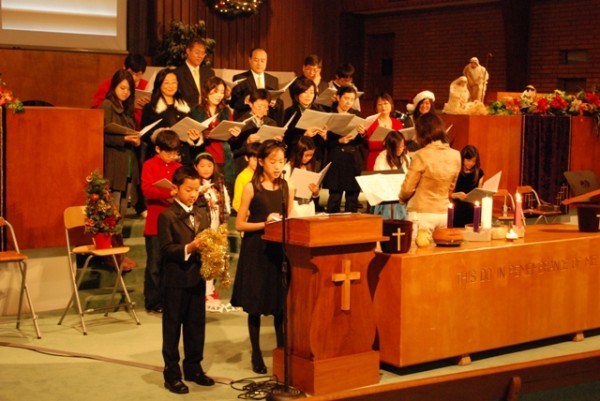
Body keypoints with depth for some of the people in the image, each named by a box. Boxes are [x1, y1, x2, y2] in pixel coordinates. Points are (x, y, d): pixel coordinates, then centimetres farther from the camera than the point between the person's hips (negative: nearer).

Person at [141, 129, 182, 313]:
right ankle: (153, 302, 10)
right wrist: (170, 192, -28)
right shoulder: (149, 165, -3)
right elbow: (147, 190, -16)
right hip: (155, 224, -4)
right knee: (155, 265, 2)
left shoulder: (179, 167, 11)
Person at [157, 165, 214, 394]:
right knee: (172, 328, 4)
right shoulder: (167, 216, -10)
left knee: (196, 326, 13)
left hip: (197, 278, 6)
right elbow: (166, 249, -16)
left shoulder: (202, 214, 10)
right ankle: (172, 374, 12)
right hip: (175, 280, -6)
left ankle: (193, 368, 26)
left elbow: (207, 242, 13)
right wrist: (189, 248, -28)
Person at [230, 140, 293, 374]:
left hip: (280, 250, 3)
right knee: (255, 305, 4)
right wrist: (265, 224, -18)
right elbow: (239, 224, -6)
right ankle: (256, 355, 15)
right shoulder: (251, 188, -5)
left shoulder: (286, 187, 7)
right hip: (256, 251, -3)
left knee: (281, 304, 4)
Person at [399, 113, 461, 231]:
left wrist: (402, 199, 14)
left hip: (422, 213, -5)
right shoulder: (455, 155, 1)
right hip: (444, 213, 5)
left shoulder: (421, 155, -15)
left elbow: (408, 188, -6)